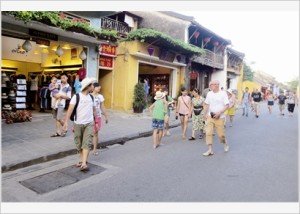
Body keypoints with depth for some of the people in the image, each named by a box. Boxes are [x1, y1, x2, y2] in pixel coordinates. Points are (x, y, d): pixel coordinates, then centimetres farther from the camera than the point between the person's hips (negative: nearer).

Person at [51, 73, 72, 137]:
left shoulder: (68, 87, -3)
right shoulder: (59, 85, 12)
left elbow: (68, 97, -8)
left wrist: (61, 95, -14)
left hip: (61, 104, -6)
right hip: (55, 103, 6)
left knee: (59, 118, -11)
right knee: (56, 118, 6)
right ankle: (58, 132, 12)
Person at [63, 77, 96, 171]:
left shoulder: (91, 97, 7)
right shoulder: (76, 96, -7)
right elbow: (70, 109, -14)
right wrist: (66, 122, -23)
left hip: (89, 123, 2)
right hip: (78, 124, -2)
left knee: (87, 143, -9)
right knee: (79, 144, 11)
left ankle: (84, 163, -11)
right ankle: (81, 159, 29)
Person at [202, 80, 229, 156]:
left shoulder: (223, 93, -7)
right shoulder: (209, 94, 7)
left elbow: (227, 105, -9)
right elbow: (206, 104, 15)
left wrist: (219, 113, -18)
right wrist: (205, 113, 6)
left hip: (219, 117, -4)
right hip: (210, 117, 4)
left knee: (221, 134, 4)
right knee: (208, 133, -3)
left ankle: (225, 144, 36)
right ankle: (210, 150, 5)